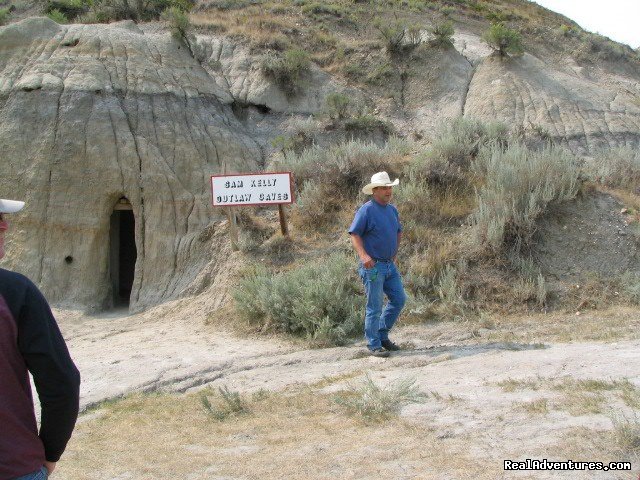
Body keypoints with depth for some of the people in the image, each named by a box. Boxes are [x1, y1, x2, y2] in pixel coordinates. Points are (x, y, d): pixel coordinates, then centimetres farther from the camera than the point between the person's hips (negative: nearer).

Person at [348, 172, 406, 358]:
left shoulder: (392, 210, 12)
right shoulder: (366, 210, -12)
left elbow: (398, 232, 27)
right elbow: (354, 234, -14)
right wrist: (363, 255, -26)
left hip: (390, 265, 8)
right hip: (373, 266, -8)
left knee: (399, 299, 10)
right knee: (374, 307, -2)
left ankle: (382, 335, 25)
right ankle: (374, 345, 8)